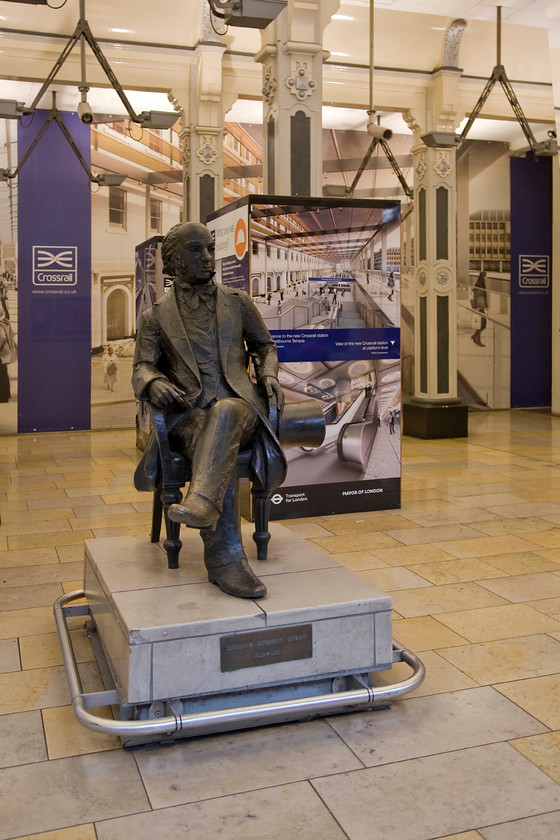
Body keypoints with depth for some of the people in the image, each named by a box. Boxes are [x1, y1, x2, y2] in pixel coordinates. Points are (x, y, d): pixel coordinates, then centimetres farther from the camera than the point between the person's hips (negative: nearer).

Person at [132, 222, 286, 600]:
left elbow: (265, 346, 28)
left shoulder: (238, 302, 19)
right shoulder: (157, 316, 16)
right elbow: (142, 367, 11)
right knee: (219, 454, -36)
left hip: (239, 407, 0)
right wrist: (155, 383, -16)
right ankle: (226, 558, -42)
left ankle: (201, 503, -62)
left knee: (224, 412, -40)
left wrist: (269, 375, 4)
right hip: (189, 416, 0)